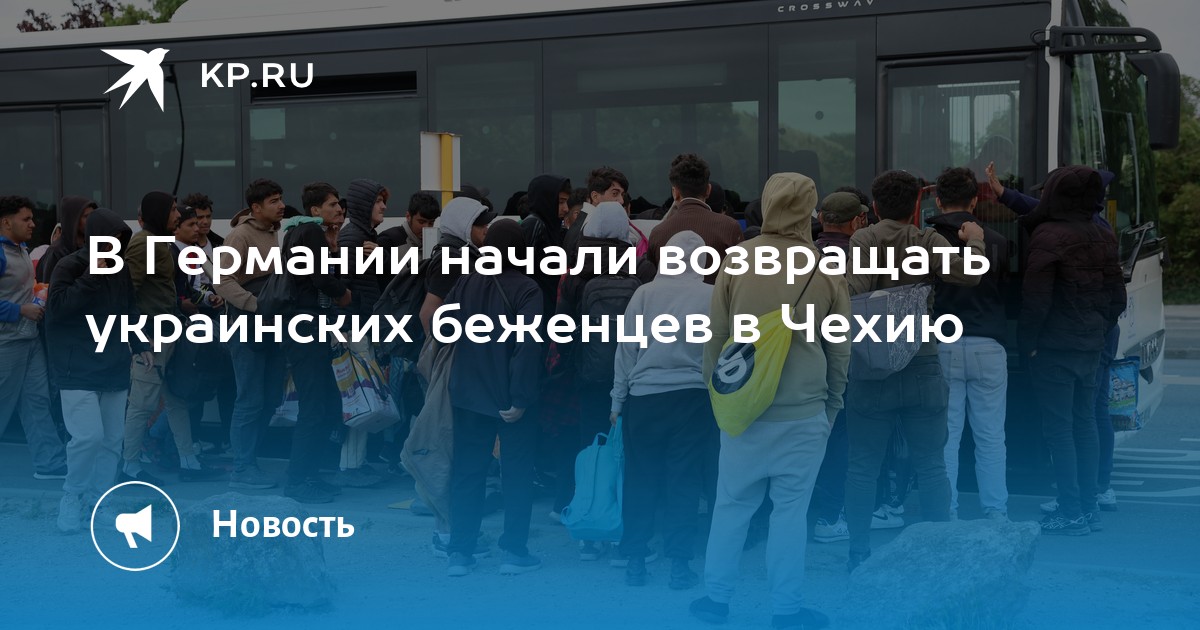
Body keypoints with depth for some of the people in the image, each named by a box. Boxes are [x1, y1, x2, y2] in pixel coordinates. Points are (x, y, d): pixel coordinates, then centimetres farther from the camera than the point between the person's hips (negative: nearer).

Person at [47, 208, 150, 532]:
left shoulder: (120, 269, 12)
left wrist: (141, 345, 15)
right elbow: (58, 306, -21)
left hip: (114, 367, 6)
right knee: (88, 436, -17)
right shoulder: (69, 266, -8)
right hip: (78, 369, -6)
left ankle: (98, 501, 14)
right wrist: (92, 277, -21)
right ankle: (72, 498, 4)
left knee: (113, 438, 4)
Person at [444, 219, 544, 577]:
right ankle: (514, 552, 10)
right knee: (517, 474, 8)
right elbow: (529, 345, -21)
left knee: (466, 472, 10)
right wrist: (522, 397, -19)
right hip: (511, 398, -4)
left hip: (469, 395, 4)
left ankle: (459, 554, 11)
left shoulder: (466, 283, 2)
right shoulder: (526, 289, -13)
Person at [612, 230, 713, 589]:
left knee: (640, 479, 9)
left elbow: (626, 350, 0)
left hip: (644, 397, 0)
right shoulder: (714, 297, -5)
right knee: (683, 479, 6)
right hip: (693, 397, 0)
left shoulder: (645, 293, -4)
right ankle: (679, 565, 6)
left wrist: (618, 401, 8)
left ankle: (635, 562, 13)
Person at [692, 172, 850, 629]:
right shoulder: (827, 270, -2)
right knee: (791, 509, 6)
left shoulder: (736, 260, -4)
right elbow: (840, 350, 8)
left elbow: (715, 336, 4)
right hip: (804, 411, -1)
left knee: (732, 504, 12)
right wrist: (832, 405, 20)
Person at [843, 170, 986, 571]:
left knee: (863, 466, 6)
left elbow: (854, 288, -19)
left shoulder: (861, 240, -4)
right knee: (932, 466, 8)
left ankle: (859, 552, 9)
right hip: (922, 368, 1)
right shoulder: (927, 241, -2)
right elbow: (968, 275, -12)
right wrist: (975, 243, 5)